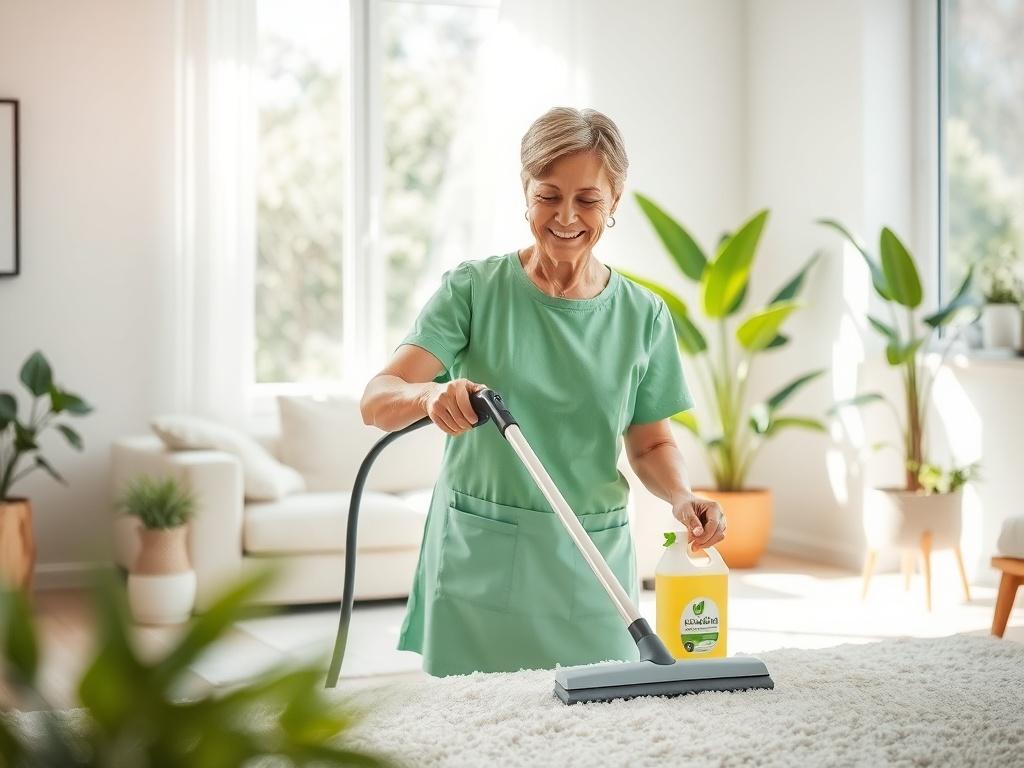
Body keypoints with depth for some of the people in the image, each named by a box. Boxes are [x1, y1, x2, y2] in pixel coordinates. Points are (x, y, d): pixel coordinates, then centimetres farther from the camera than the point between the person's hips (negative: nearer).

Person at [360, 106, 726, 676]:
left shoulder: (643, 316, 3)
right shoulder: (474, 289, -3)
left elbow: (651, 444, 11)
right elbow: (378, 400, -13)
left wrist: (682, 497, -10)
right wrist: (432, 394, -34)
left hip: (589, 575, 2)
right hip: (477, 567, -2)